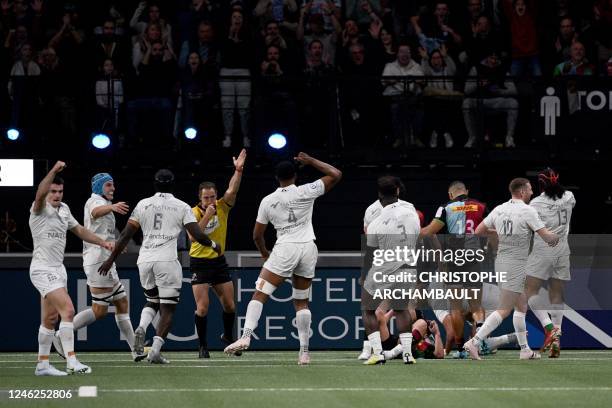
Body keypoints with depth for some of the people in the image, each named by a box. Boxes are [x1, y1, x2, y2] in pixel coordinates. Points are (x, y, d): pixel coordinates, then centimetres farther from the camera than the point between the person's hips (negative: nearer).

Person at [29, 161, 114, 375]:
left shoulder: (64, 209, 12)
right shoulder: (40, 209, -12)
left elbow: (79, 230, 24)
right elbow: (40, 194, -35)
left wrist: (102, 242, 16)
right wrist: (54, 170, -43)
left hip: (58, 269, 9)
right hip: (43, 269, -9)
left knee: (50, 318, 13)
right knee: (68, 310, -19)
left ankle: (42, 364, 21)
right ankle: (71, 362, -22)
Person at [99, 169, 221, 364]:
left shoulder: (143, 205, 9)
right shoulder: (182, 207, 3)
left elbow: (126, 234, 8)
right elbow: (197, 235, -2)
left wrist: (111, 259, 15)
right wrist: (213, 245, 19)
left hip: (145, 260, 3)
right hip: (167, 260, -3)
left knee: (152, 302, 22)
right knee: (168, 308, 4)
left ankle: (141, 328, -7)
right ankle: (155, 350, -8)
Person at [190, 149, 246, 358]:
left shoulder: (222, 207, -5)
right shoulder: (194, 213, -13)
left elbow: (232, 191, -23)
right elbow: (192, 237, -27)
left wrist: (238, 171, -37)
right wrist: (206, 217, -32)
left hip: (219, 261, 3)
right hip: (199, 263, -3)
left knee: (229, 305, 4)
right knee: (202, 307, -10)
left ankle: (228, 336, 29)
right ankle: (203, 346, 2)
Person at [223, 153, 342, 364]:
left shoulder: (268, 201, 4)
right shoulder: (306, 192, 0)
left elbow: (257, 235, 11)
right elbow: (336, 175, 6)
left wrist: (265, 254, 30)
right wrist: (311, 161, 14)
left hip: (284, 250, -2)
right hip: (308, 248, 2)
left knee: (259, 295, -3)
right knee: (301, 302, 12)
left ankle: (246, 337, -22)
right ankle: (304, 351, 8)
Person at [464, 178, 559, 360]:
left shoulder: (499, 209, 5)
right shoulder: (527, 211, -13)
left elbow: (478, 231, 11)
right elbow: (548, 237, -13)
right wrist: (556, 237, 9)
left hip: (501, 262, 8)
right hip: (516, 266, -8)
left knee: (521, 307, 17)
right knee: (504, 310, -8)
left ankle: (525, 350, 20)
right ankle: (474, 342, -17)